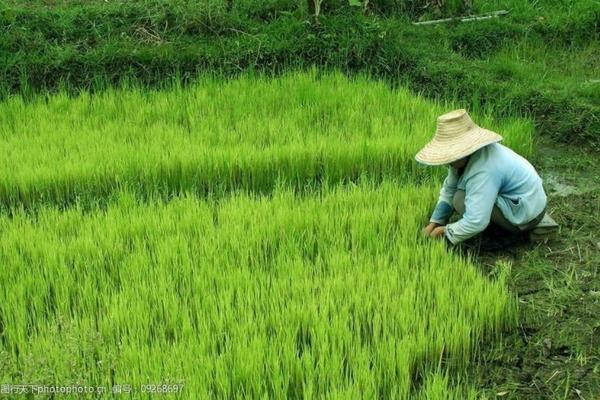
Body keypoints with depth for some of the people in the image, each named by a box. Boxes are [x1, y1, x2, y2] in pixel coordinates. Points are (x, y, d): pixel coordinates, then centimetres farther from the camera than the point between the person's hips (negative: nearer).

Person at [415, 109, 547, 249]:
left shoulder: (483, 171, -33)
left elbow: (476, 222, -36)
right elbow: (449, 189, 5)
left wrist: (446, 233, -22)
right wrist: (434, 222, -1)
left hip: (526, 215, -9)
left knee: (461, 200, -20)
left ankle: (506, 231, -3)